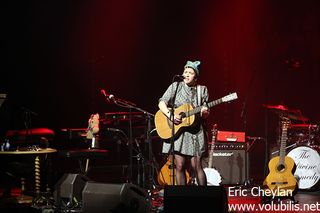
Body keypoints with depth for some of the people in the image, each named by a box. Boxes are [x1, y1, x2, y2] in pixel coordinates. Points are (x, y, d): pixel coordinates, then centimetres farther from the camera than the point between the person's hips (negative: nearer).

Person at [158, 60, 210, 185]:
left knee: (196, 166, -6)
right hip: (177, 132, 0)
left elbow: (205, 114, 8)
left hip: (195, 132, 0)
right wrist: (170, 115, -16)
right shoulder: (175, 86, 5)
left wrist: (205, 112, -15)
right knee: (180, 166, -3)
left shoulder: (202, 90, 7)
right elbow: (162, 103, 0)